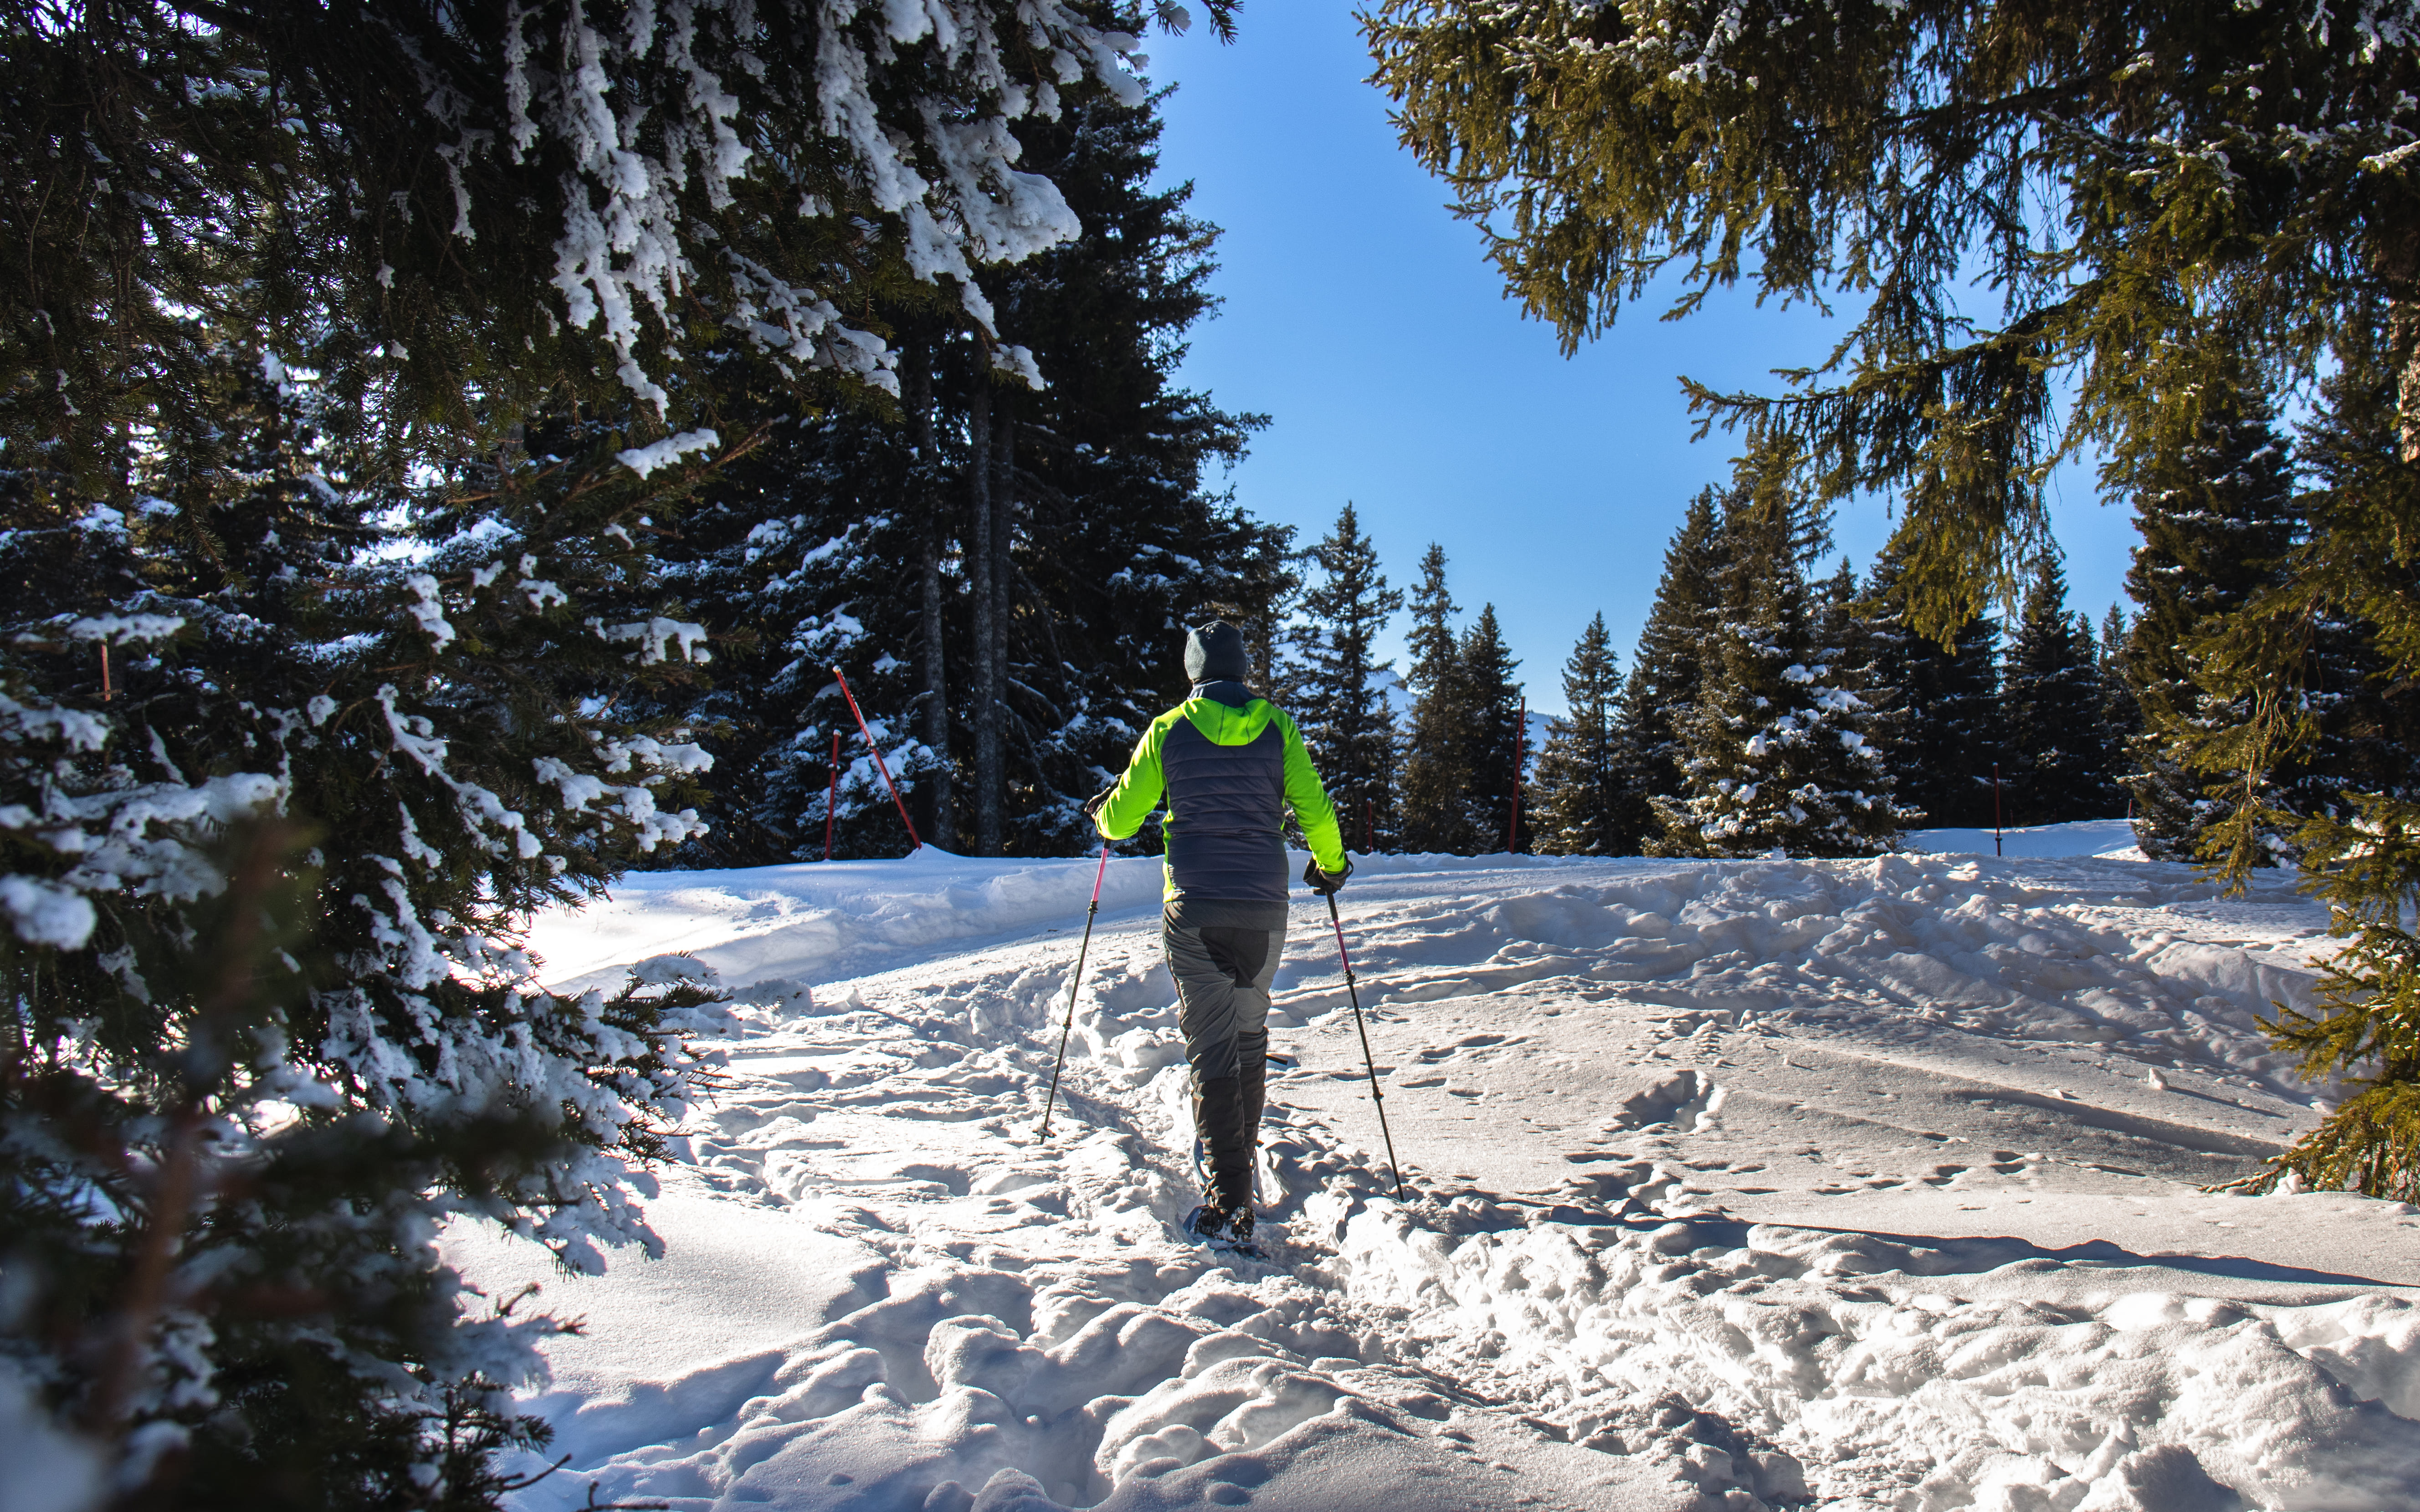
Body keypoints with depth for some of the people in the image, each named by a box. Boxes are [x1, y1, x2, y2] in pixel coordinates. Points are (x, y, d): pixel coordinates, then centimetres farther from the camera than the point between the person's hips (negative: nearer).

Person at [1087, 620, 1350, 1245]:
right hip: (1264, 909, 2)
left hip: (1193, 911, -2)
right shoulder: (1276, 726, 3)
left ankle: (1229, 1201, -11)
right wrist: (1331, 864, 20)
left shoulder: (1168, 730, 1)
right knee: (1251, 1035, 20)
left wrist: (1100, 812, 29)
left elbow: (1119, 821, 5)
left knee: (1211, 1047, -2)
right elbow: (1316, 810, 1)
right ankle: (1241, 1154, 33)